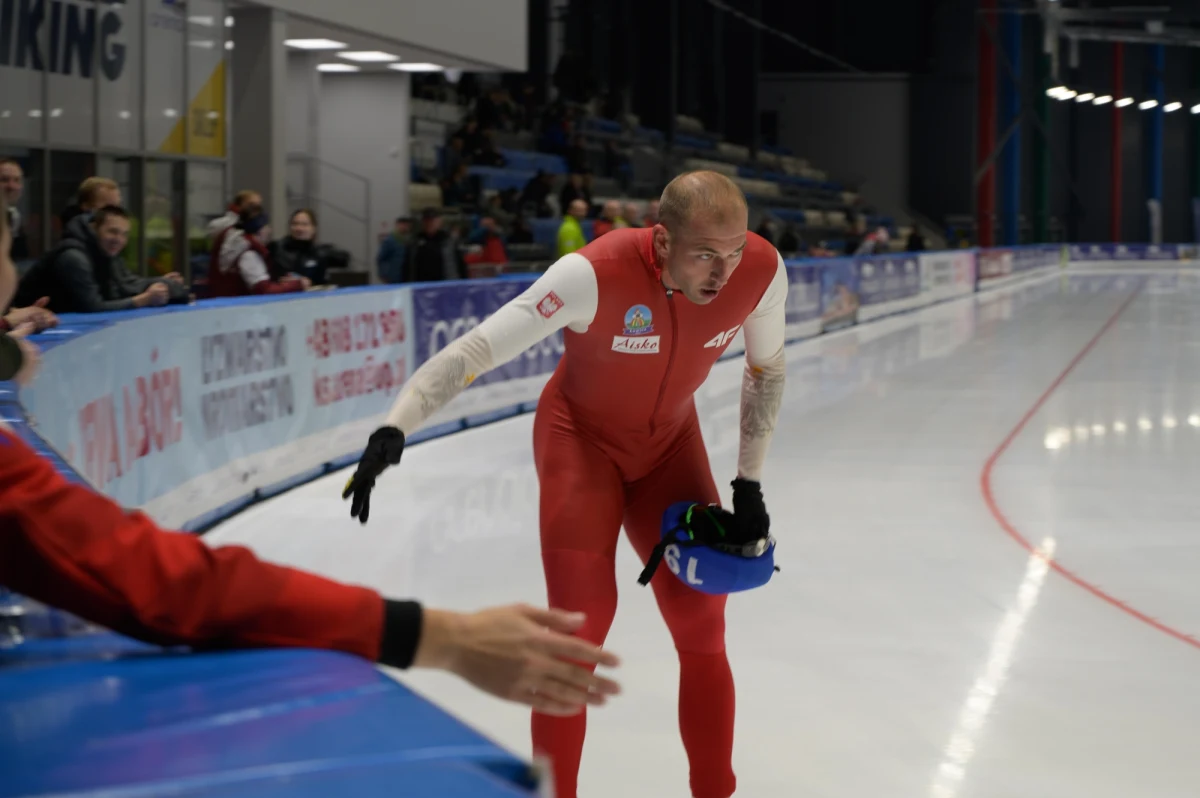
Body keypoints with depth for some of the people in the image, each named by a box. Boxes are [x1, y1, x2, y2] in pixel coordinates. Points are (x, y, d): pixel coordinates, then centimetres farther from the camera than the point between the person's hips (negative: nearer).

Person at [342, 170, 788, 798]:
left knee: (701, 621, 4)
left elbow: (766, 368, -1)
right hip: (581, 436, -4)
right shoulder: (594, 275, -35)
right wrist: (394, 429, -49)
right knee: (580, 618, -11)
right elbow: (472, 352, -36)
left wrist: (748, 483, -2)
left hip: (670, 442, 4)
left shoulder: (761, 271, -22)